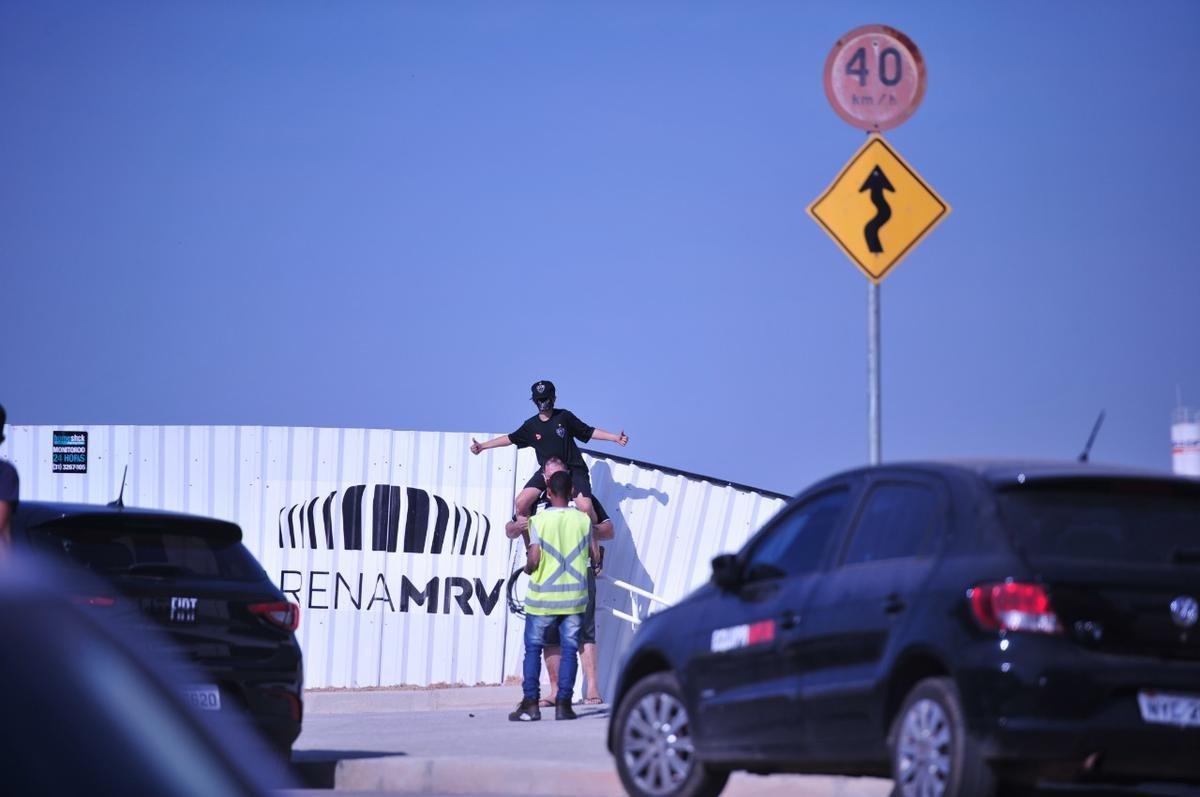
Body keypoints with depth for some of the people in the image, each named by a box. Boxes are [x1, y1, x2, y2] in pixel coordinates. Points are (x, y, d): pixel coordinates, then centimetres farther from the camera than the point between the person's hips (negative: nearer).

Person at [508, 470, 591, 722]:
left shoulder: (540, 519, -8)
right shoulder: (583, 520, -1)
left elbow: (533, 560, -12)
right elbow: (590, 555, 6)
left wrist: (528, 569, 9)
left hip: (543, 597, -2)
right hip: (574, 596, 2)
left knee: (533, 649, 7)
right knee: (569, 649, 6)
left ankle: (530, 703, 1)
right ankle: (563, 703, 1)